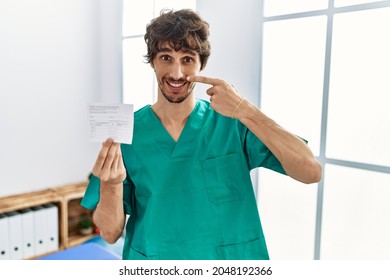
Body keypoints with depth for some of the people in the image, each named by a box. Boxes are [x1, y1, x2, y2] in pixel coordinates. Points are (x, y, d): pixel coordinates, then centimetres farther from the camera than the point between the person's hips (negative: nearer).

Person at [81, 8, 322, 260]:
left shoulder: (233, 125, -12)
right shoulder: (126, 132, -11)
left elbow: (311, 172, -21)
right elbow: (110, 233, -9)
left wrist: (244, 110, -28)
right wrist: (111, 185, -29)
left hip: (229, 266, 1)